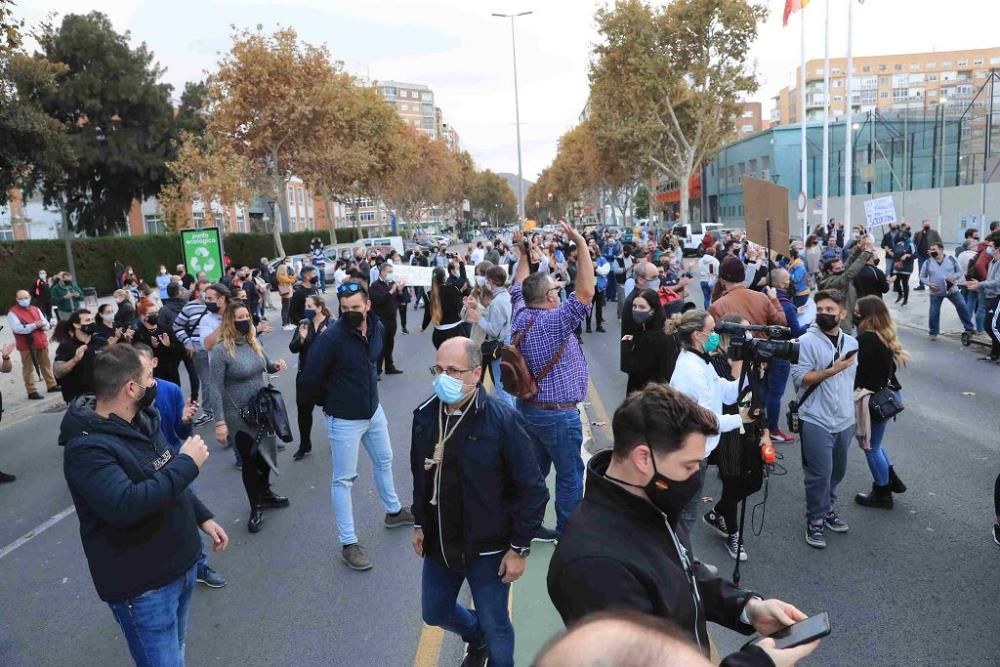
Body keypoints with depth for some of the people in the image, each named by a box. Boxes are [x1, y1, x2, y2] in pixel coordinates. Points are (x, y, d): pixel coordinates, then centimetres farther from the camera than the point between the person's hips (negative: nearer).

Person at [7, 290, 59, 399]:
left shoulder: (36, 309, 14)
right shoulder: (13, 312, -6)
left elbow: (47, 325, 11)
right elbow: (17, 328, -20)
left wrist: (42, 324, -12)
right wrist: (34, 325, -20)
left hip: (41, 343, 6)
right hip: (26, 345, -6)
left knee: (46, 365, 16)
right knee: (28, 369, -2)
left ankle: (52, 385, 28)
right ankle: (31, 392, 0)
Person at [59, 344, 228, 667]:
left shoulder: (143, 420, 4)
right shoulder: (87, 447, -24)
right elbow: (125, 505, -38)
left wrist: (203, 517, 12)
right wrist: (187, 464, -29)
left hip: (182, 564, 8)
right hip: (143, 584, -8)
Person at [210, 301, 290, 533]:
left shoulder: (253, 341, 1)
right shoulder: (220, 350, -19)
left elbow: (263, 366, 19)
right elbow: (216, 389, -19)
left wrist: (275, 365, -5)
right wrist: (220, 422, -23)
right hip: (238, 415, -6)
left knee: (265, 452, 18)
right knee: (249, 459, 6)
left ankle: (265, 493, 42)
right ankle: (256, 507, 24)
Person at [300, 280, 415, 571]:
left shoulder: (377, 327, -5)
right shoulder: (331, 337, -26)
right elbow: (310, 380, -20)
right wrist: (331, 402, -4)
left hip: (374, 410, 7)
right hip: (345, 419, -7)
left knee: (383, 461, 24)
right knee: (343, 479, 5)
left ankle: (393, 511, 47)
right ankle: (348, 543, 17)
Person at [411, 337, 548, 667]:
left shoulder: (503, 420, -22)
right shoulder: (425, 414, -5)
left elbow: (533, 490, -17)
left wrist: (519, 548, -14)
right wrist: (419, 523, 14)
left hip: (487, 548, -5)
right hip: (439, 544, 6)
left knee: (494, 625, 12)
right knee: (435, 612, 23)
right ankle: (477, 638, 54)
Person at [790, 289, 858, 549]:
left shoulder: (851, 343, 8)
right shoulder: (806, 341, -11)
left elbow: (853, 379, 19)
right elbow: (800, 379, -16)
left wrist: (855, 415, 18)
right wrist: (832, 370, -24)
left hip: (844, 420, 6)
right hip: (816, 421, -6)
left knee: (837, 471, 17)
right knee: (820, 474, -2)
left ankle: (826, 508, 36)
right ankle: (815, 521, 13)